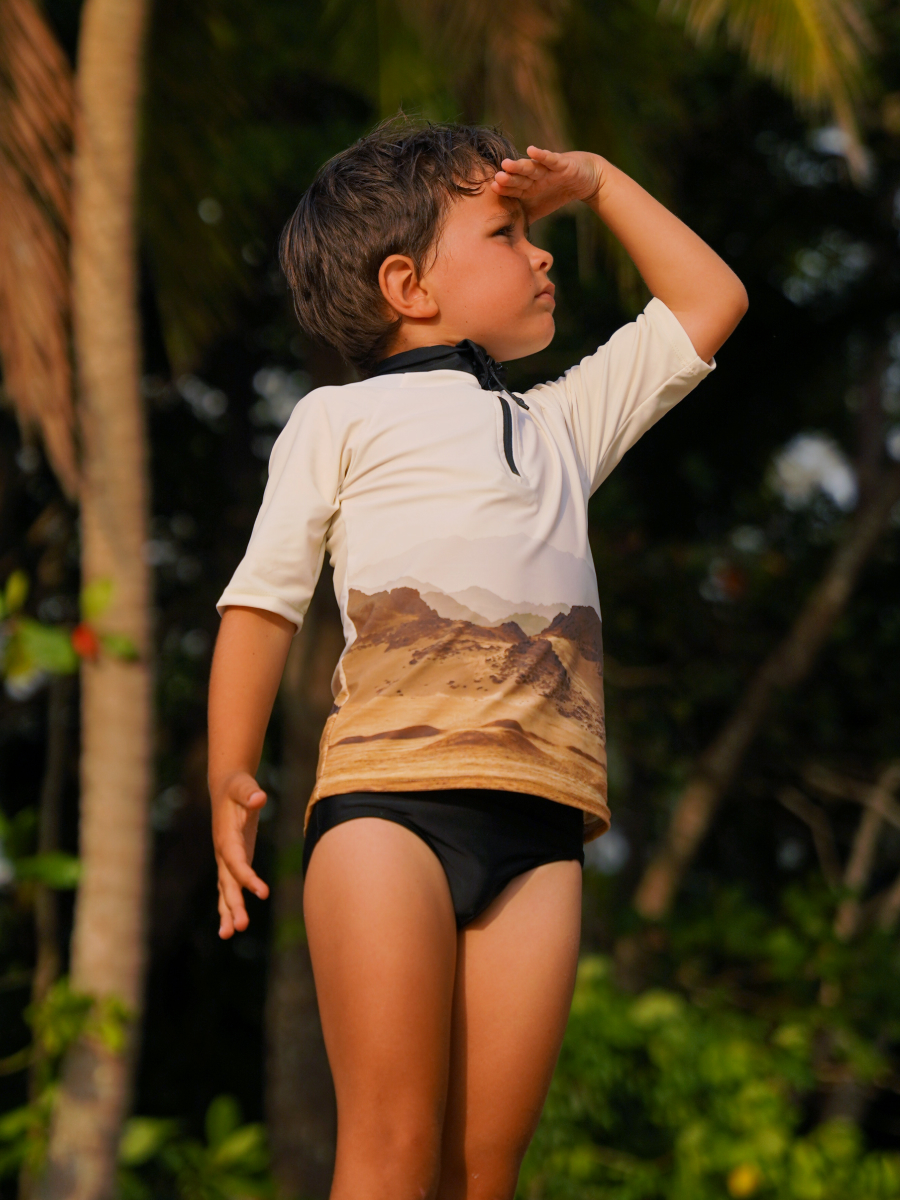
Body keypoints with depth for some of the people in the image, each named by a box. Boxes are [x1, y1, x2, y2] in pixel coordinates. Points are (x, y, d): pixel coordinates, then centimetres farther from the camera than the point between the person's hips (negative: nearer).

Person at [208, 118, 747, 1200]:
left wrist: (596, 181, 34)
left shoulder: (560, 424, 29)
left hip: (536, 824, 4)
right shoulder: (342, 420, 16)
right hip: (390, 796, -4)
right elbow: (263, 595, 10)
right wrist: (229, 772, 0)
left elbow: (708, 305, 37)